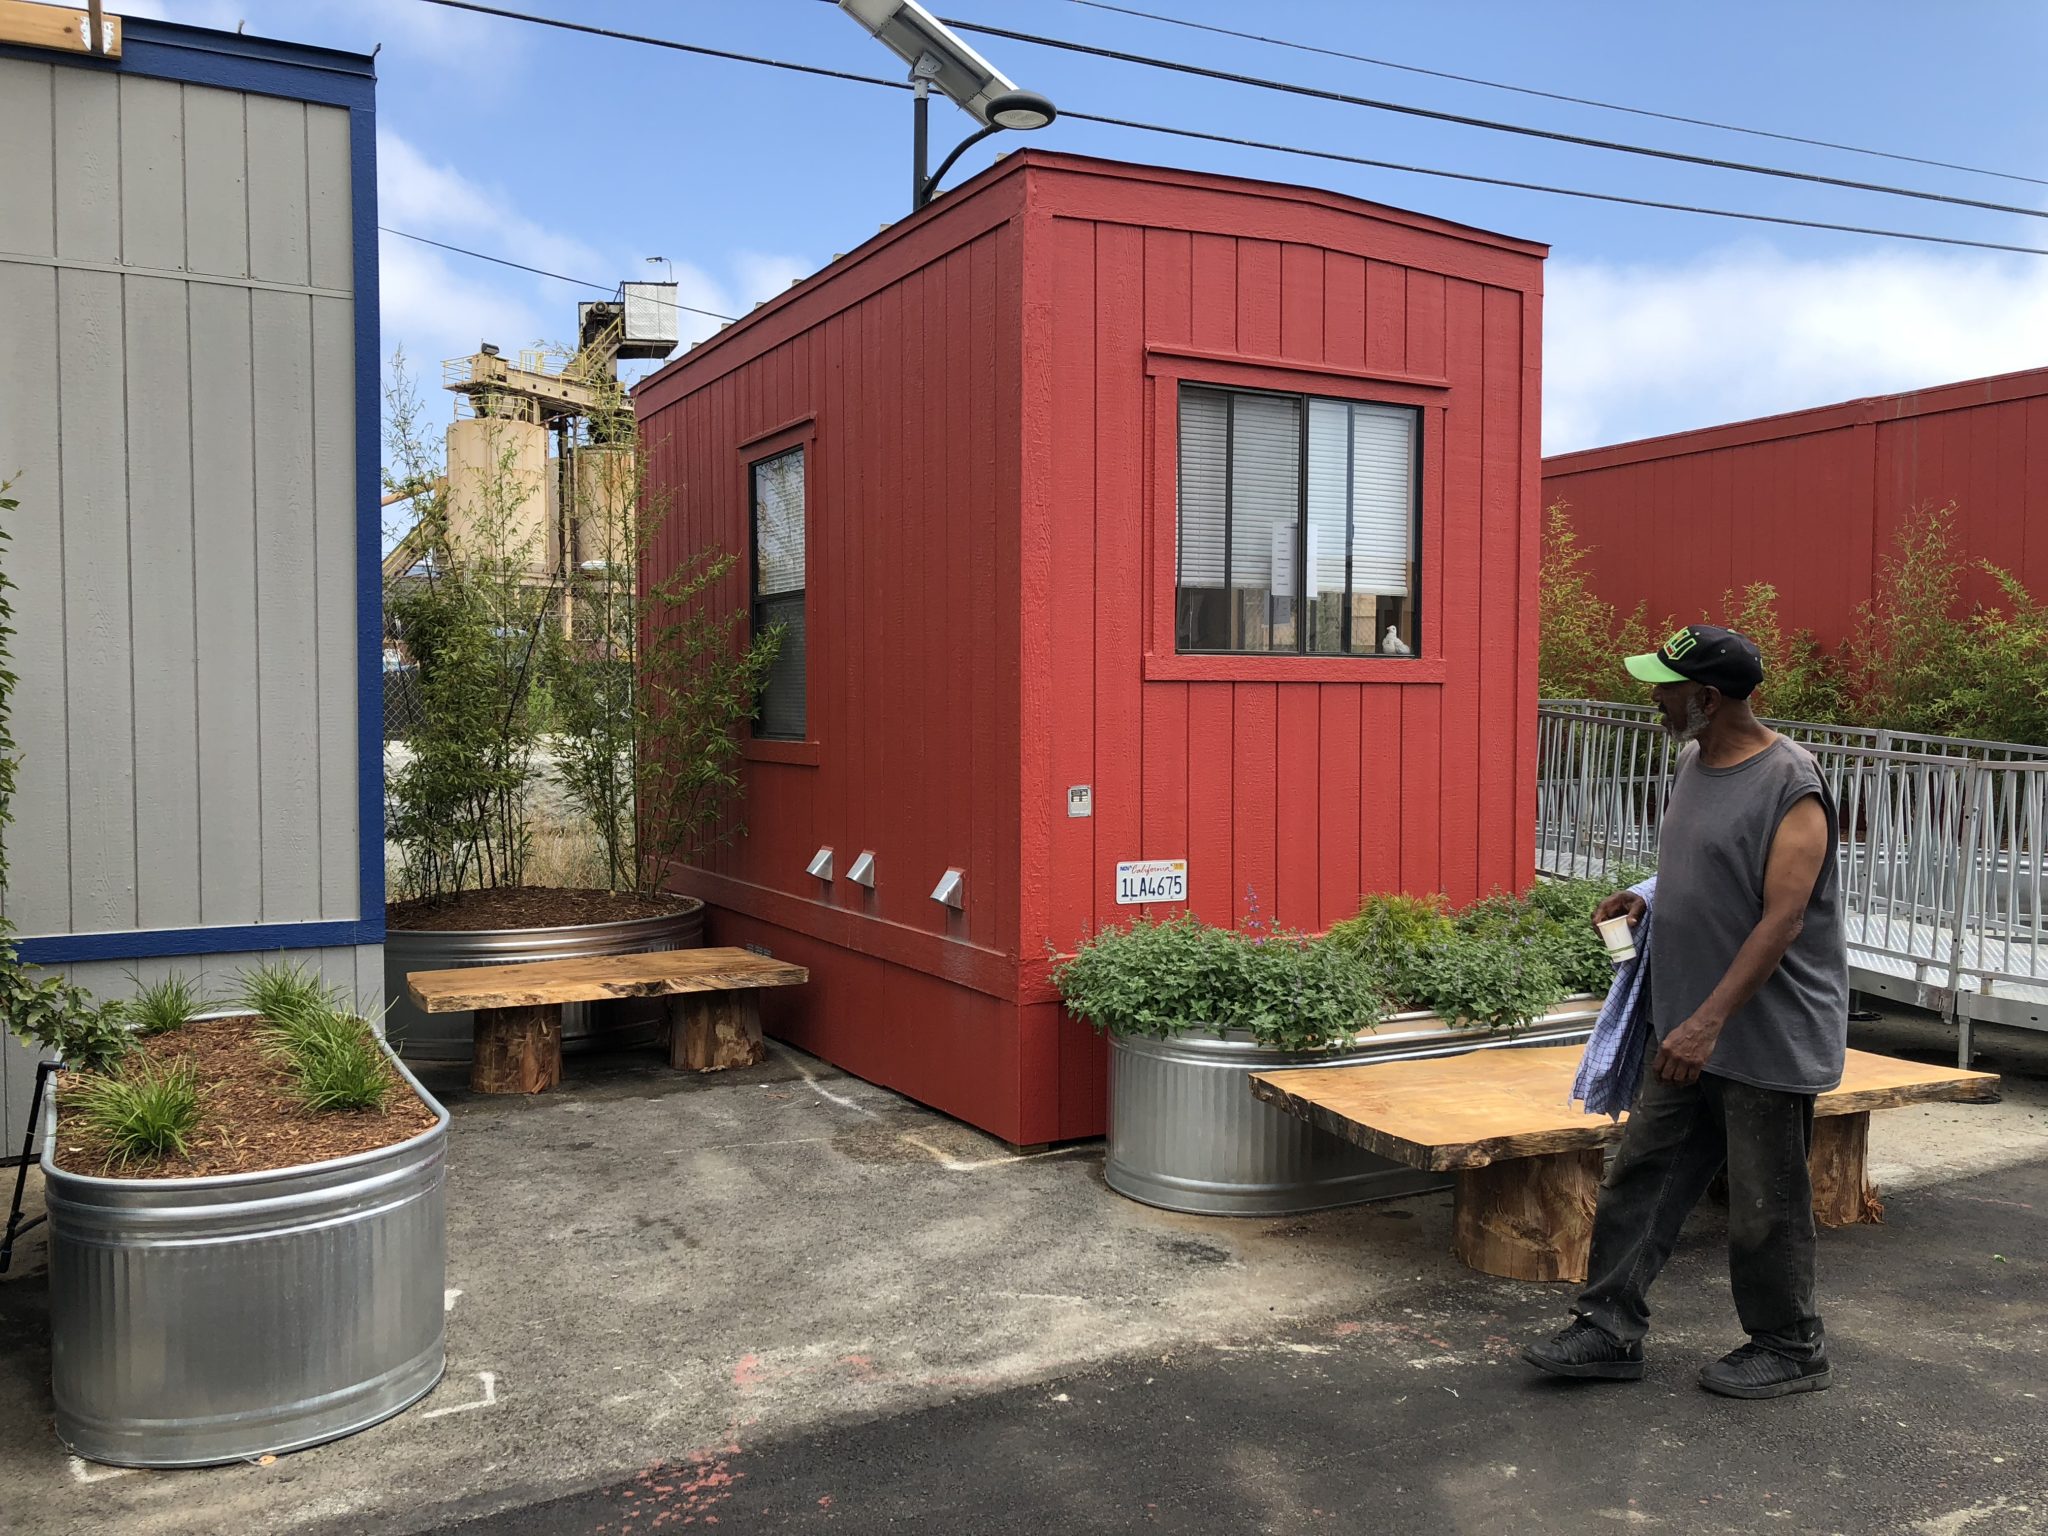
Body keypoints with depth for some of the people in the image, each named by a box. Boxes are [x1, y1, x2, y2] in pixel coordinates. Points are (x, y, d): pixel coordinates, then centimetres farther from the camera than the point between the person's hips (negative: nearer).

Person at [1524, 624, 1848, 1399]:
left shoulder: (1790, 785, -19)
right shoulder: (1692, 762, 8)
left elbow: (1781, 919, -24)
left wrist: (1709, 1021, -28)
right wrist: (1648, 901, 5)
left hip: (1767, 1037, -8)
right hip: (1689, 1030, 8)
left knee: (1764, 1203, 6)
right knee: (1641, 1176, 10)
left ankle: (1790, 1349, 25)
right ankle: (1610, 1328, 18)